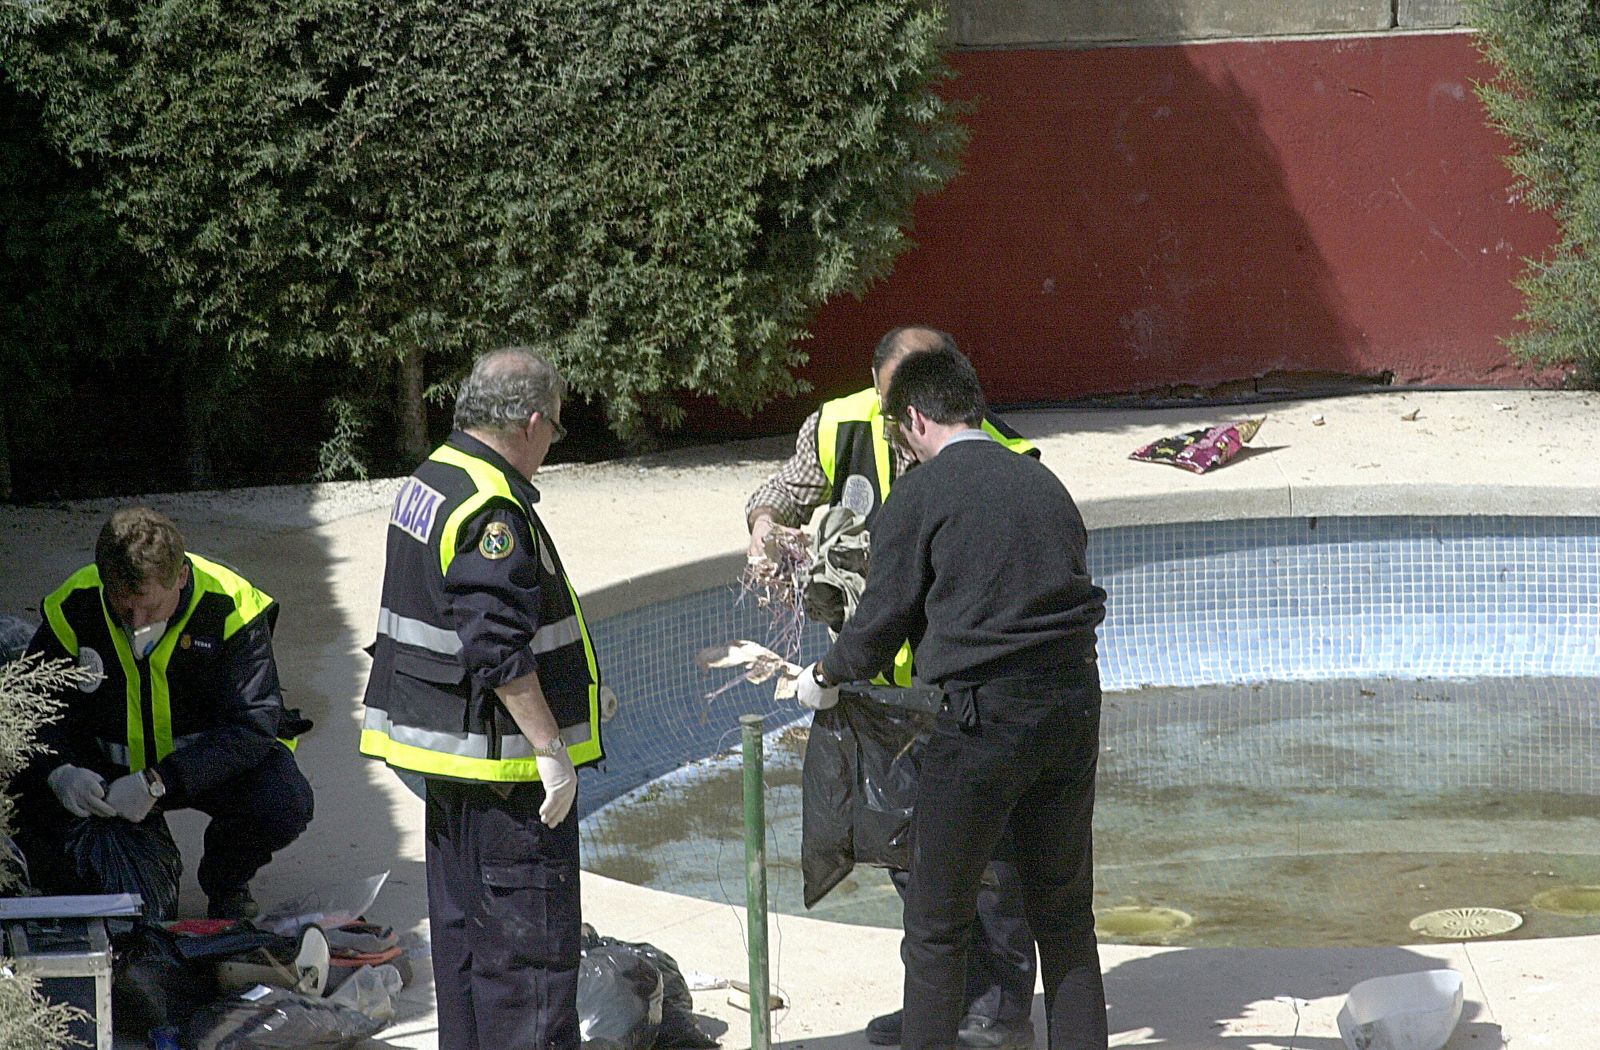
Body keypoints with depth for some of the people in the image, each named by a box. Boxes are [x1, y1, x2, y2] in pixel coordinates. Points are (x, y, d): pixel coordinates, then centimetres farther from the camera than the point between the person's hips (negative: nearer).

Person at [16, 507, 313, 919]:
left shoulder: (229, 608, -24)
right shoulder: (73, 607, -16)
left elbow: (251, 726, -28)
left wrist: (156, 783, -40)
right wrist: (58, 771, -31)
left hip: (208, 762, -2)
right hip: (107, 764, 2)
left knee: (284, 803, -33)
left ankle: (226, 883, 5)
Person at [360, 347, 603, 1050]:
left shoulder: (430, 481, 12)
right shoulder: (492, 510, -21)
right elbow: (500, 649, -26)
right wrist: (551, 747, -21)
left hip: (448, 753, 10)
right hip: (501, 756, -10)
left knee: (463, 925, 17)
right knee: (527, 936, -6)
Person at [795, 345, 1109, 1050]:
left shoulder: (921, 495, -3)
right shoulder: (1042, 482, 13)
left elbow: (882, 622, -1)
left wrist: (823, 677, 19)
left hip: (983, 716, -6)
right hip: (1074, 702, 6)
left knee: (936, 921, 5)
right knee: (1064, 912, 16)